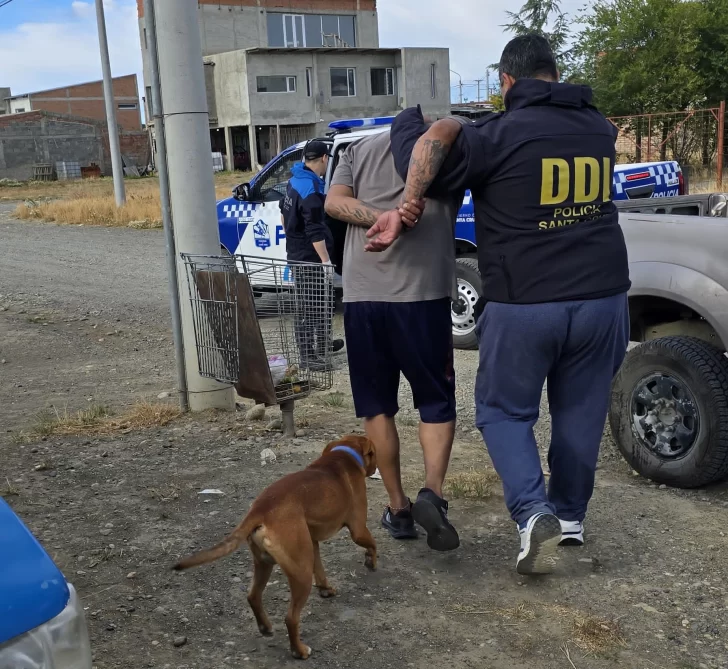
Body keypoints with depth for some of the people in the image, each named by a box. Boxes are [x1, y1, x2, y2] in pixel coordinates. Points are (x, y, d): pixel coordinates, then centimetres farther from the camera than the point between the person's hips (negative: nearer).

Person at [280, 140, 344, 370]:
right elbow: (315, 231, -25)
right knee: (308, 306, -3)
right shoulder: (311, 190, -22)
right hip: (309, 256, -10)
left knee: (321, 300, 22)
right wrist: (326, 261, -23)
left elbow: (285, 211, 22)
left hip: (297, 253, 10)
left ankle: (322, 343, 35)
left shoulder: (295, 180, 8)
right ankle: (308, 356, 3)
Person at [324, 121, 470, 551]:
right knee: (437, 402, 11)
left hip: (362, 294, 2)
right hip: (423, 293, -2)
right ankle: (432, 494, -9)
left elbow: (334, 203, 3)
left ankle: (398, 509, 17)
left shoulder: (361, 149, 19)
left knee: (377, 407, 13)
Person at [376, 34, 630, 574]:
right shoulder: (600, 129, 9)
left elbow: (428, 154, -18)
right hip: (602, 299, 5)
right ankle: (570, 514, 31)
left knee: (504, 411, 12)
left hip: (524, 306, -4)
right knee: (580, 411, 18)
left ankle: (533, 511, -4)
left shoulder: (500, 134, -10)